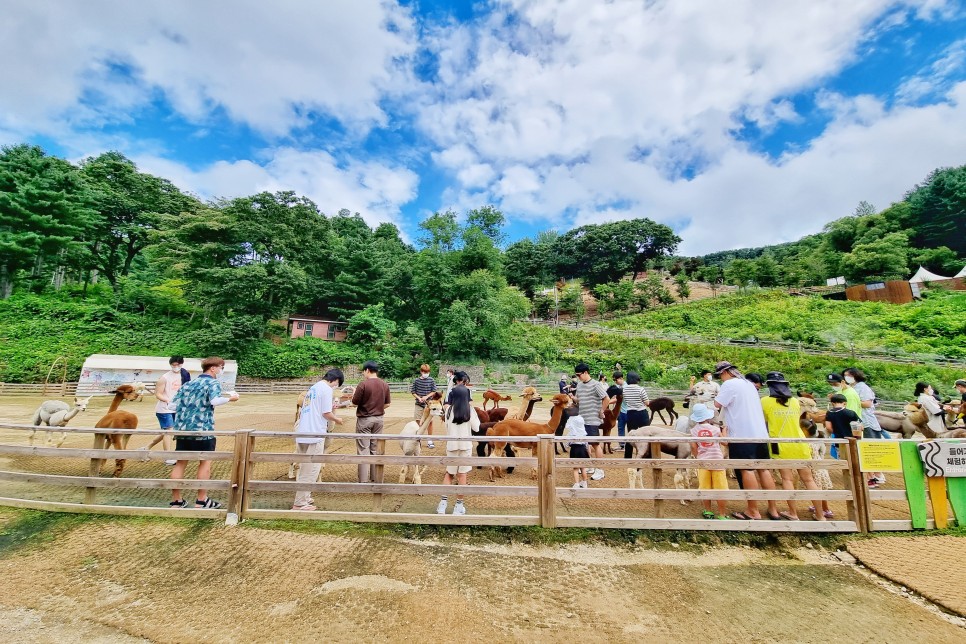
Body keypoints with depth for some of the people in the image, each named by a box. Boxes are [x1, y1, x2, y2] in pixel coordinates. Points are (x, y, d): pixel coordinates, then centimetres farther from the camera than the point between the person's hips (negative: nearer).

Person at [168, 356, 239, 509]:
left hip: (182, 427, 7)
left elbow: (175, 402, 15)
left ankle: (176, 501, 19)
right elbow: (215, 401, -21)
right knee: (205, 462, 5)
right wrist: (230, 398, -6)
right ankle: (202, 501, 9)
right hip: (202, 428, -7)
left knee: (180, 463, 12)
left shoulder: (189, 383, 18)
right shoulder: (213, 383, -4)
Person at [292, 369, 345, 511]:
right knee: (311, 470, 0)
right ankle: (300, 503, 6)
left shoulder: (314, 388, 17)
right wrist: (337, 419, 4)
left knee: (306, 469, 19)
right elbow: (326, 413, -13)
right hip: (314, 435, -9)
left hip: (303, 434, 9)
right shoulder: (327, 389, -11)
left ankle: (304, 498, 29)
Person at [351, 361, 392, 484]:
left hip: (364, 419, -5)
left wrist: (354, 394, 9)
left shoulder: (363, 384, -16)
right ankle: (376, 479, 21)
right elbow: (387, 403, 5)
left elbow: (355, 402, -9)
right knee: (376, 449, 14)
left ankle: (364, 481, 7)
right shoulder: (384, 384, 0)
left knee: (363, 450, 3)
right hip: (379, 419, 5)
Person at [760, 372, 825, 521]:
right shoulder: (795, 401, 6)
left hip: (781, 446, -4)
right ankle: (820, 515, 16)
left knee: (787, 479, 3)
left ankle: (793, 514, 6)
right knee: (809, 480, 10)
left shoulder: (765, 401, -7)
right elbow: (795, 420, 18)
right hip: (800, 445, 4)